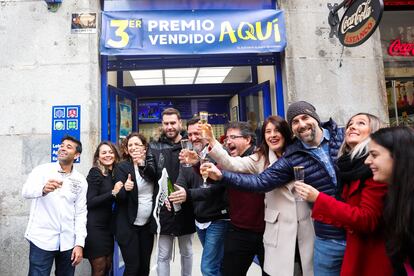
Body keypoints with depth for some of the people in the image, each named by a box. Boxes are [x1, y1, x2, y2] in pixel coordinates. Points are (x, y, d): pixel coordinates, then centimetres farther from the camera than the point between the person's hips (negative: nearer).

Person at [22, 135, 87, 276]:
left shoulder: (80, 180, 3)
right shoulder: (42, 170, -2)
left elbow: (81, 213, 3)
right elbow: (26, 191, -19)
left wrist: (80, 243, -3)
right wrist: (43, 189, -41)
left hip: (68, 242, 2)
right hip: (42, 239, -2)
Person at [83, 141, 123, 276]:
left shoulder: (114, 174, 7)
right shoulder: (95, 173, -11)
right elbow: (89, 202, -19)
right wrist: (112, 192, -24)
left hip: (107, 225, 6)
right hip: (94, 226, -6)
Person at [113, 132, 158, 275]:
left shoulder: (150, 165, 2)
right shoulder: (122, 167, -7)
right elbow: (118, 197, -12)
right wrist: (125, 189, -34)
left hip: (147, 224, 4)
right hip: (128, 225, -3)